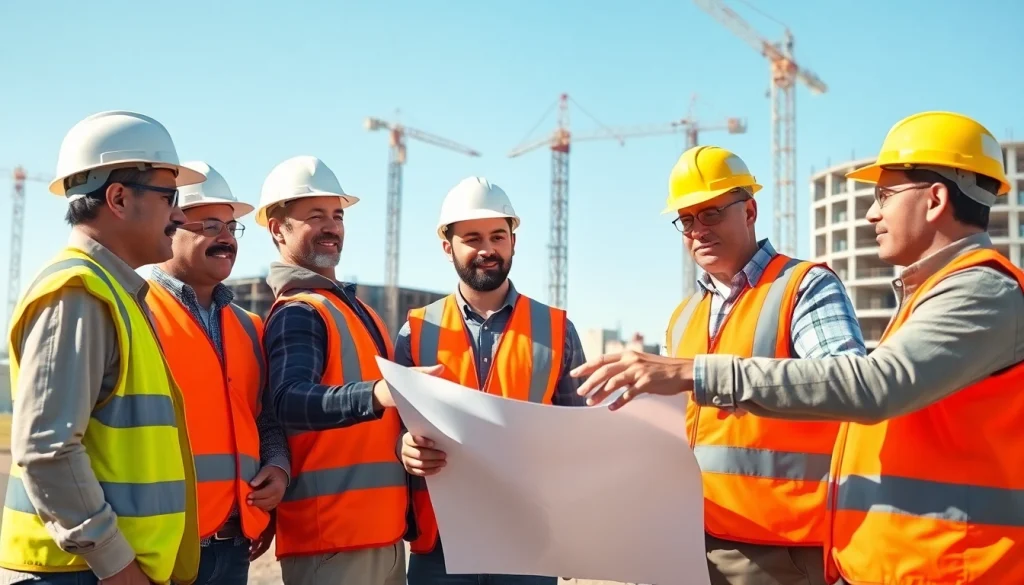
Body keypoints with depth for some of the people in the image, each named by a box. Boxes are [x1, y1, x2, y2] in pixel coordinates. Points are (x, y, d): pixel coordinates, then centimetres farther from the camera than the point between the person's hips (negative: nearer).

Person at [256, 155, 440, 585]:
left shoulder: (354, 307, 16)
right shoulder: (297, 313, -10)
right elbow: (290, 401, -30)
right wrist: (377, 394, -45)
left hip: (384, 530, 9)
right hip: (330, 537, -8)